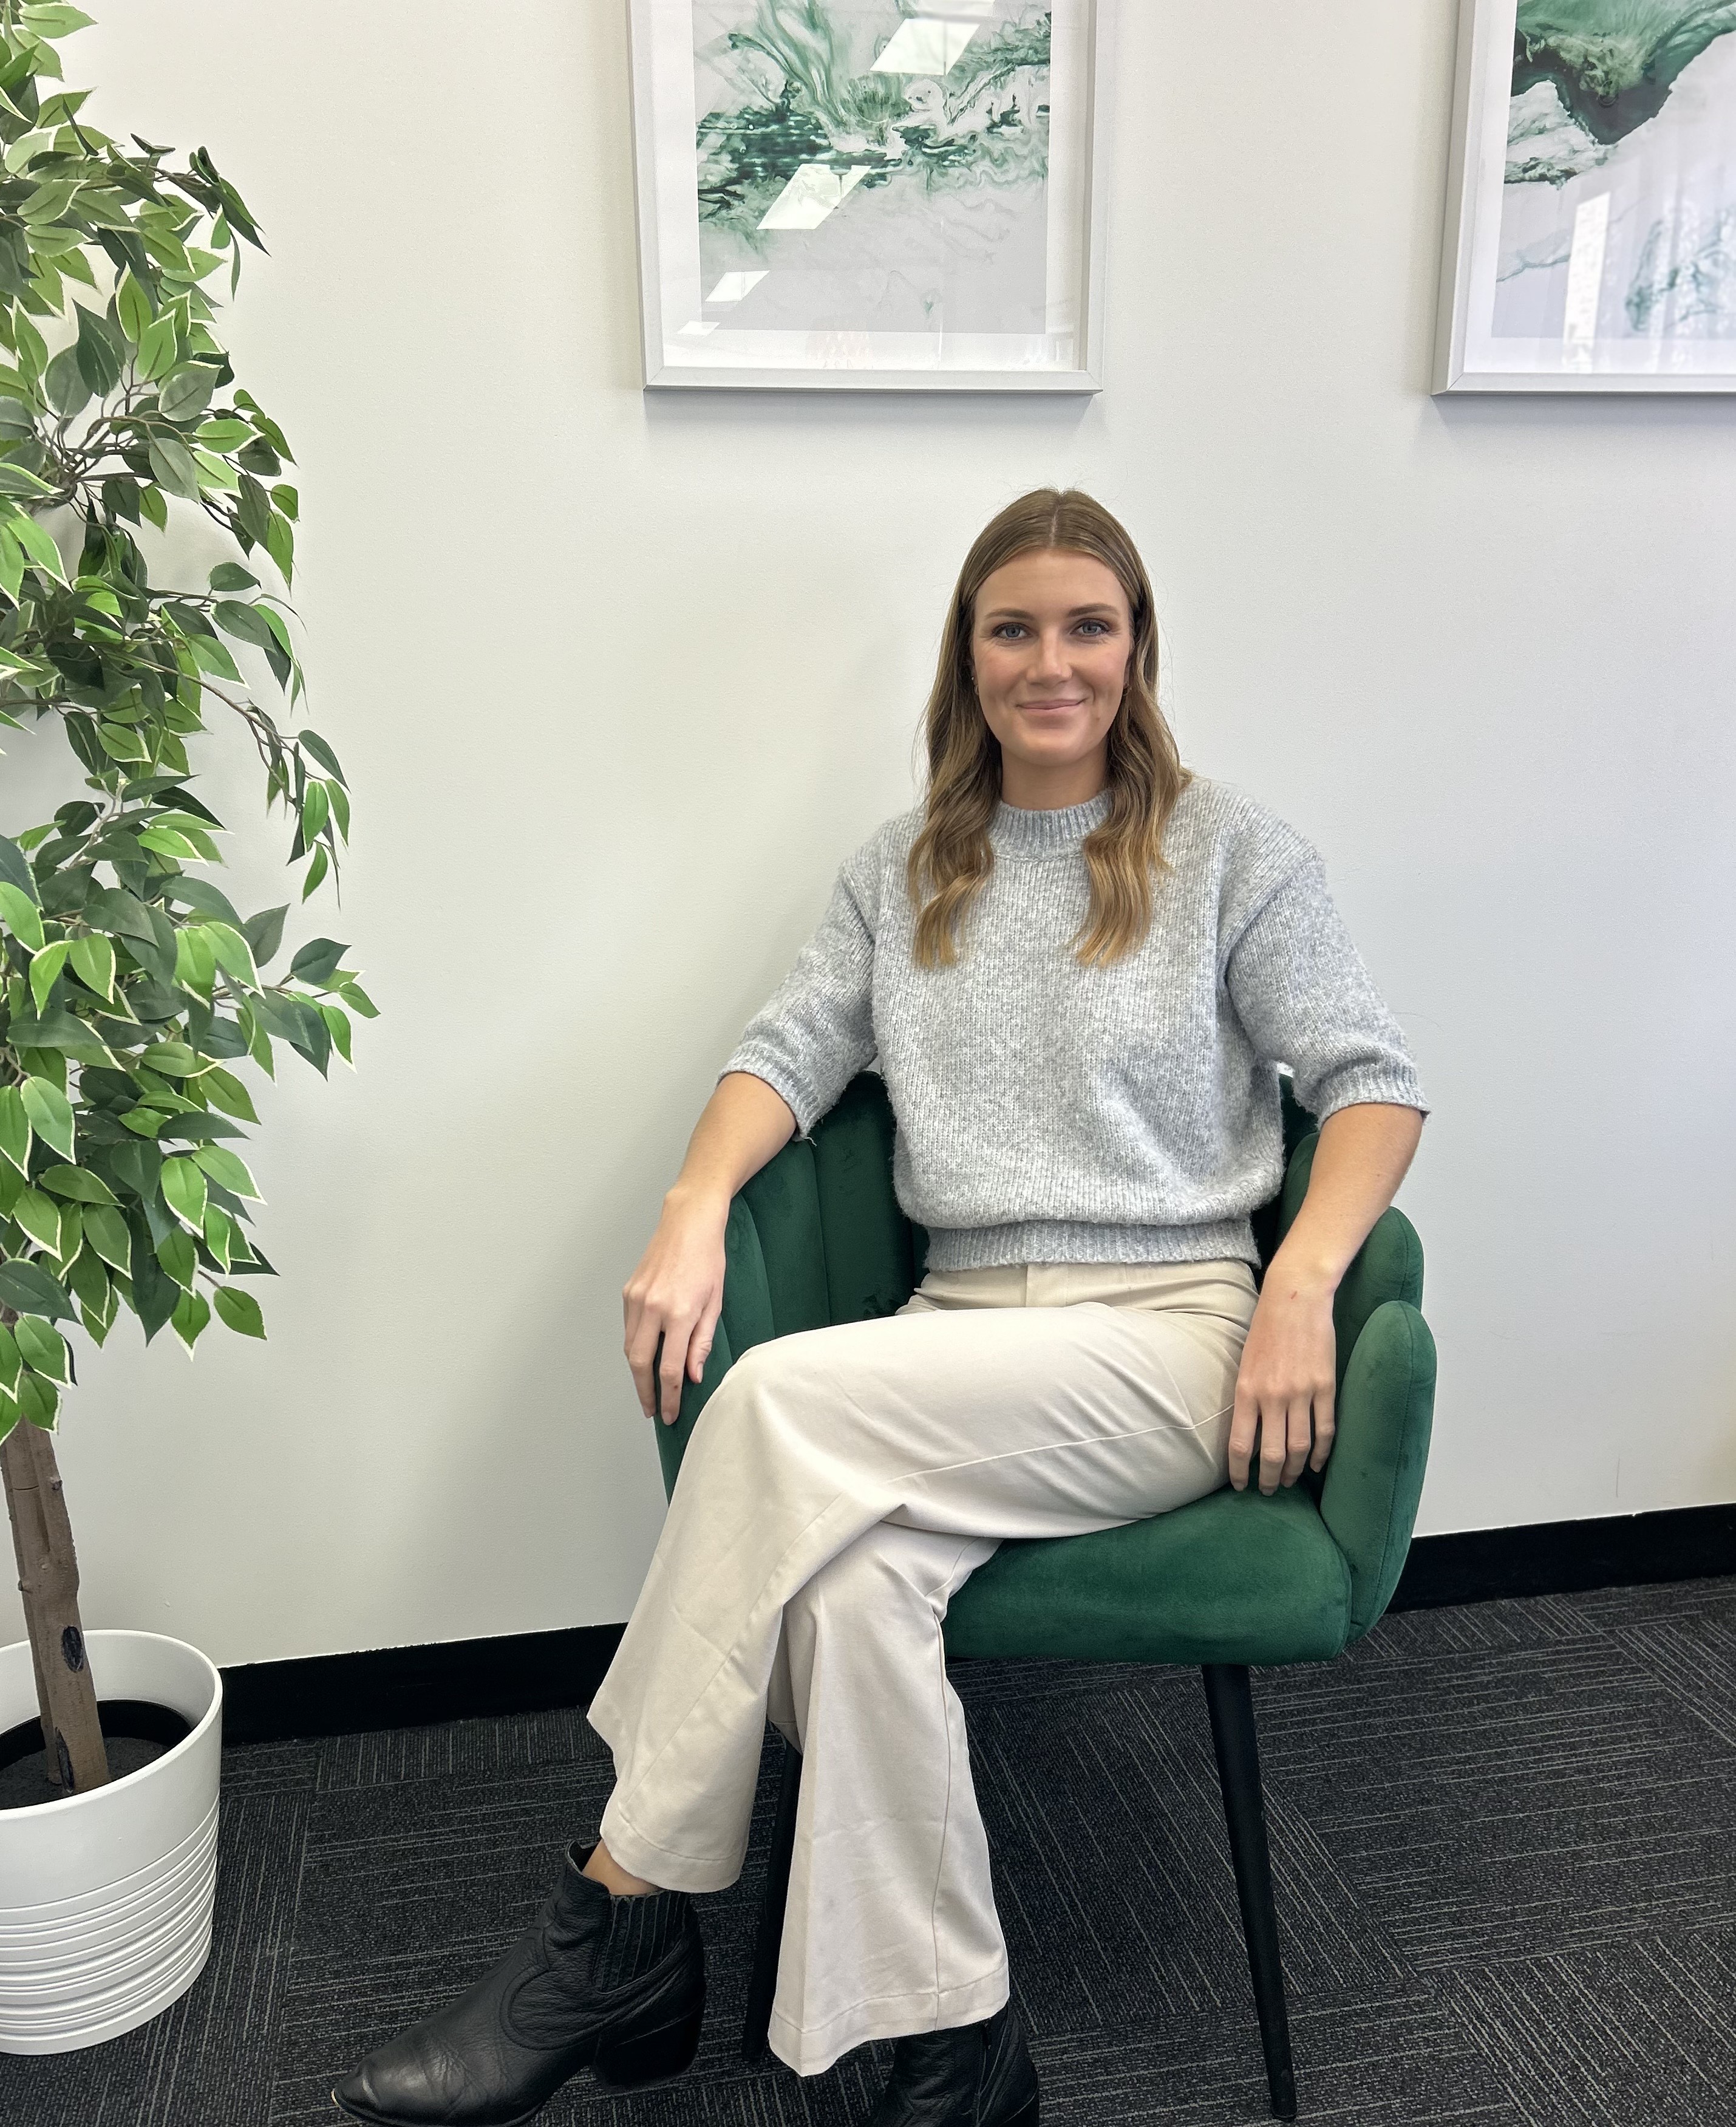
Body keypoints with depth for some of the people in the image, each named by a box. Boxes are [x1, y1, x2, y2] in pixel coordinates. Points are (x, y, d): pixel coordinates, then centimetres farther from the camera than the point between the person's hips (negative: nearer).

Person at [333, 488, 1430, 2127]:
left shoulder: (1229, 851, 7)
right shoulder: (905, 870, 18)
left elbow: (1372, 1080, 4)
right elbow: (789, 1049, 8)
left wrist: (1300, 1286, -14)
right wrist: (695, 1207, -12)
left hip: (1170, 1335, -3)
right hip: (964, 1337, 4)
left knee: (782, 1402, -29)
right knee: (847, 1588, -31)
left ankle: (622, 1917, -15)